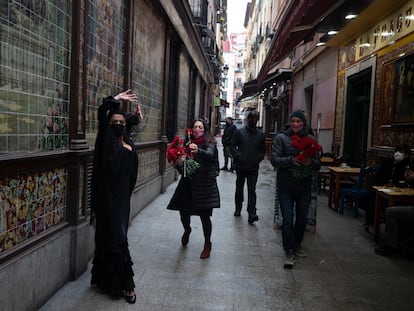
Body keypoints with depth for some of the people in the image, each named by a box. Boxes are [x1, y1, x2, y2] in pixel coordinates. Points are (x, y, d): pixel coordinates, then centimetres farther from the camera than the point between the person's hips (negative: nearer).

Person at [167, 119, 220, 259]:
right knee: (184, 212, 3)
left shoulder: (209, 143, -2)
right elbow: (180, 168, 7)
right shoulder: (187, 143, 7)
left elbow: (210, 154, -26)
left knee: (204, 215, -3)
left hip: (205, 184, -3)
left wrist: (198, 151, -45)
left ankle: (207, 245, 20)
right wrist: (179, 164, -16)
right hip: (188, 183, 3)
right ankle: (187, 230, 40)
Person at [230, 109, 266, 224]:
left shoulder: (260, 134, 7)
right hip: (241, 166, 0)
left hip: (253, 167, 0)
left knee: (252, 190, -6)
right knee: (239, 188, 14)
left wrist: (258, 158, -2)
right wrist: (237, 156, -11)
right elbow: (232, 146, 2)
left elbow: (263, 150, 14)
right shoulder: (240, 132, 1)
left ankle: (252, 214, -8)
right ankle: (238, 208, 31)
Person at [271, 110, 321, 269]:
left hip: (304, 185, 3)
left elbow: (318, 163, 5)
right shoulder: (281, 137, -4)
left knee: (302, 217, 14)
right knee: (288, 218, -6)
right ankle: (289, 251, 6)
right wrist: (291, 160, -24)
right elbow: (274, 160, -10)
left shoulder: (310, 139, 4)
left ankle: (297, 245, 36)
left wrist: (311, 162, -18)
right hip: (286, 185, -3)